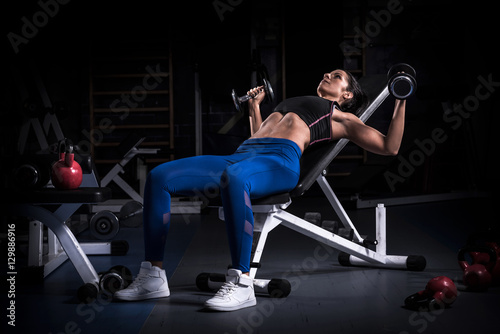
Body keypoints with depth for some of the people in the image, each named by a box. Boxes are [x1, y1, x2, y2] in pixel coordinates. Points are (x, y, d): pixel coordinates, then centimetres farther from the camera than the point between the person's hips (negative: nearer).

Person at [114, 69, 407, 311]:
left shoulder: (341, 117, 23)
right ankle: (153, 276, -14)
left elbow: (390, 147, 14)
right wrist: (254, 106, 53)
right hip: (241, 155, 7)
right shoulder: (293, 104, 41)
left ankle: (241, 283, -39)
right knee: (159, 177, -15)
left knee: (233, 178, -45)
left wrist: (401, 101, 12)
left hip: (281, 160, -6)